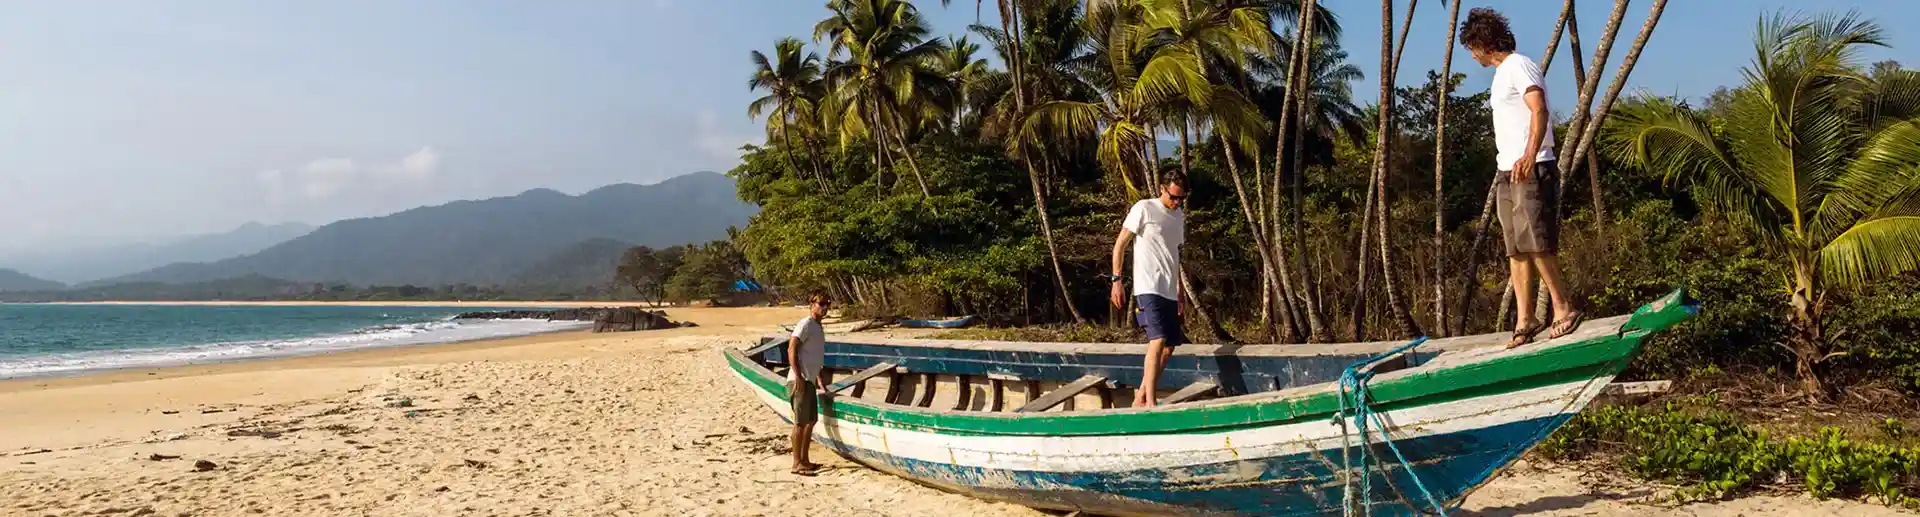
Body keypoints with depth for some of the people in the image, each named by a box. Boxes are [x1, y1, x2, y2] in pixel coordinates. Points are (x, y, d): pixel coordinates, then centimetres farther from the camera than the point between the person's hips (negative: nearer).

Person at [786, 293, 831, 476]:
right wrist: (798, 377, -25)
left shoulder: (818, 327, 18)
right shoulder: (805, 324, -10)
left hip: (809, 381, 10)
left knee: (811, 420, 13)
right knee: (801, 422, -7)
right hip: (800, 381, -10)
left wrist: (819, 382, 28)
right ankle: (797, 463, -3)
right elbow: (791, 349, -19)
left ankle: (804, 460, 21)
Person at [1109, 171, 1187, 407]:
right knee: (1158, 339, -20)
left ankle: (1140, 398, 18)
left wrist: (1180, 289, 22)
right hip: (1148, 288, -8)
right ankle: (1150, 402, -19)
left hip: (1169, 291, 8)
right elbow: (1120, 244, -5)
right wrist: (1117, 279, -11)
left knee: (1169, 346, 8)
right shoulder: (1144, 209, -5)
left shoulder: (1179, 216, 16)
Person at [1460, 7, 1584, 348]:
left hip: (1531, 170, -9)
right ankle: (1524, 320, 8)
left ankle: (1564, 310, -3)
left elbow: (1539, 110, -21)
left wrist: (1530, 154, -35)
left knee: (1535, 243, -12)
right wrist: (1507, 165, 15)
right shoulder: (1501, 73, 22)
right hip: (1507, 172, 9)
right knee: (1516, 249, 6)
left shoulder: (1518, 66, -7)